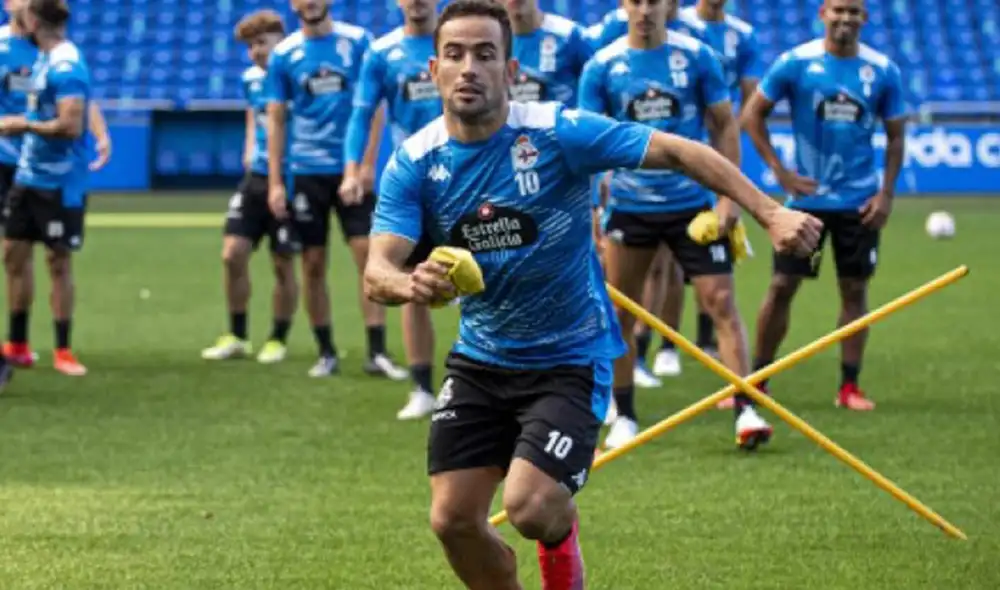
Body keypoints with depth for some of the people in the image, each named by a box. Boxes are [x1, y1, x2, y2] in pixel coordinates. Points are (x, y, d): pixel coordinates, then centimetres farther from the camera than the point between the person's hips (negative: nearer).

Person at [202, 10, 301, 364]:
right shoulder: (251, 79, 8)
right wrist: (250, 150, 11)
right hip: (256, 177, 6)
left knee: (283, 264, 2)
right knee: (233, 254, 0)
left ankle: (278, 340, 16)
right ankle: (237, 337, 13)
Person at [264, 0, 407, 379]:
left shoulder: (358, 42, 0)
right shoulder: (283, 55, 3)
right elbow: (276, 120, 6)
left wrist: (368, 162, -9)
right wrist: (275, 183, -1)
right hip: (306, 172, 1)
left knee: (368, 256, -7)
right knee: (313, 264, 4)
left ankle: (377, 353, -4)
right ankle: (326, 353, 15)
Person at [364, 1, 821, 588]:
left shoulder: (558, 132, -18)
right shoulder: (414, 163, -9)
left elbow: (678, 151, -19)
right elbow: (377, 271, -18)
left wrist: (770, 212, -30)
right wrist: (409, 284, -43)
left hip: (569, 358, -4)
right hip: (480, 359, 4)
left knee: (529, 506, -19)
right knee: (453, 519, -2)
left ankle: (561, 531, 20)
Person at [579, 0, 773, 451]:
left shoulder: (696, 57, -3)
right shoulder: (601, 67, -2)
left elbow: (725, 126, 2)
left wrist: (729, 197, -5)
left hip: (692, 203, -1)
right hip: (628, 207, 1)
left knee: (722, 302, -8)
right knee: (619, 314, 5)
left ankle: (746, 411, -9)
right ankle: (624, 418, 19)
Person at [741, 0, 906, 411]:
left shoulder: (883, 71, -1)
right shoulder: (795, 64, -6)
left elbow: (895, 136, 7)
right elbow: (752, 114, 0)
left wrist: (886, 193, -1)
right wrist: (779, 170, -5)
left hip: (859, 202, 1)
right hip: (807, 195, -1)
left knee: (854, 289, 3)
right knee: (782, 286, -1)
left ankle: (849, 387, 11)